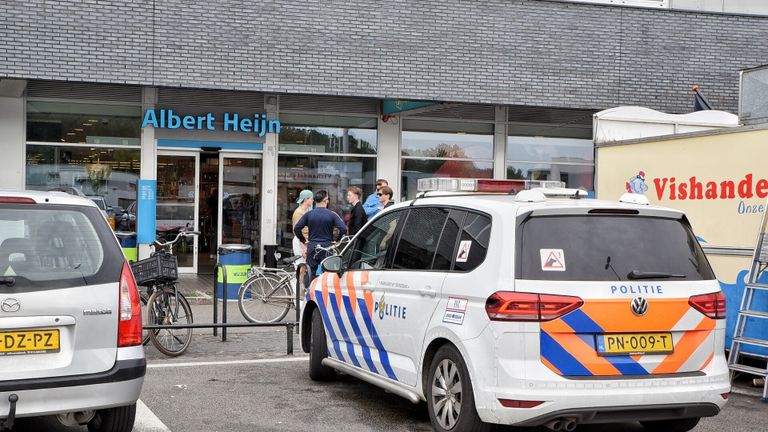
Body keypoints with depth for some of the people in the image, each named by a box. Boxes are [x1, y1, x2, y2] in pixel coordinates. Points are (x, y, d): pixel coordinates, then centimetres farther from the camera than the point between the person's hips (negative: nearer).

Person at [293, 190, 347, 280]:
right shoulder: (331, 214, -5)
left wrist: (304, 240, 8)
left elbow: (296, 229, -3)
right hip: (327, 247, -2)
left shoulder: (309, 214, 1)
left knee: (312, 273, 8)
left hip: (312, 247, 2)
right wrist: (336, 240, 0)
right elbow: (343, 229, -14)